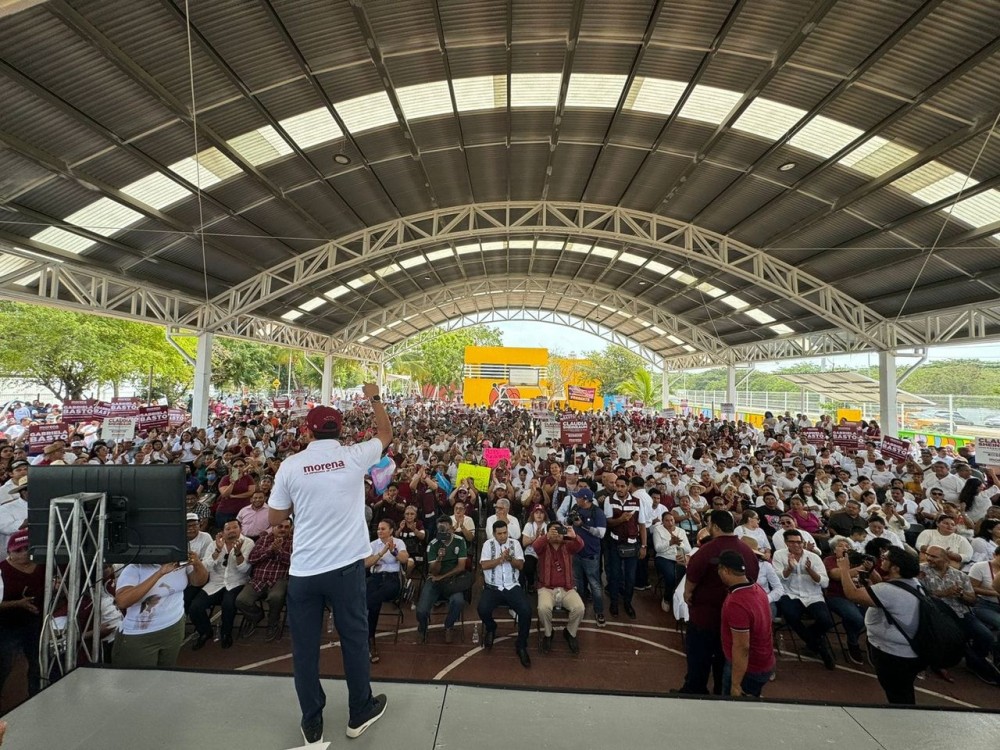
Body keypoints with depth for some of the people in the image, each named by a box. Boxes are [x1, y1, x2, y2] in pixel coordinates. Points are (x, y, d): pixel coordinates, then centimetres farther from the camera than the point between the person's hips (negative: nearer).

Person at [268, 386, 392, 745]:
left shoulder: (291, 465, -6)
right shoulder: (354, 456, -8)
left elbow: (275, 519, 3)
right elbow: (386, 433, 11)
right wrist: (374, 398, 22)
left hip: (303, 570, 1)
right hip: (346, 566, 0)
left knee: (305, 646, 17)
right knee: (354, 637, 17)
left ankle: (312, 724, 33)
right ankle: (360, 712, 34)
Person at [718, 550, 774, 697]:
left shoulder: (736, 603, -32)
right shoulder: (757, 588, -6)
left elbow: (741, 647, -27)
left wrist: (735, 685, -18)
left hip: (749, 669, -8)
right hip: (764, 663, 8)